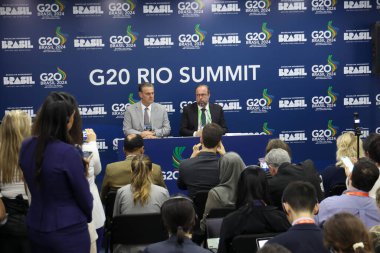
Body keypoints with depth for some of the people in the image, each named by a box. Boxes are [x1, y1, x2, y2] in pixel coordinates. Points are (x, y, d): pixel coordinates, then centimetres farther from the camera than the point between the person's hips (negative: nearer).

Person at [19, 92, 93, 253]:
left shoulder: (26, 147, -4)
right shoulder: (68, 153, -24)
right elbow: (84, 196, -12)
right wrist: (87, 216, 8)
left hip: (35, 227, 6)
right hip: (67, 231, -6)